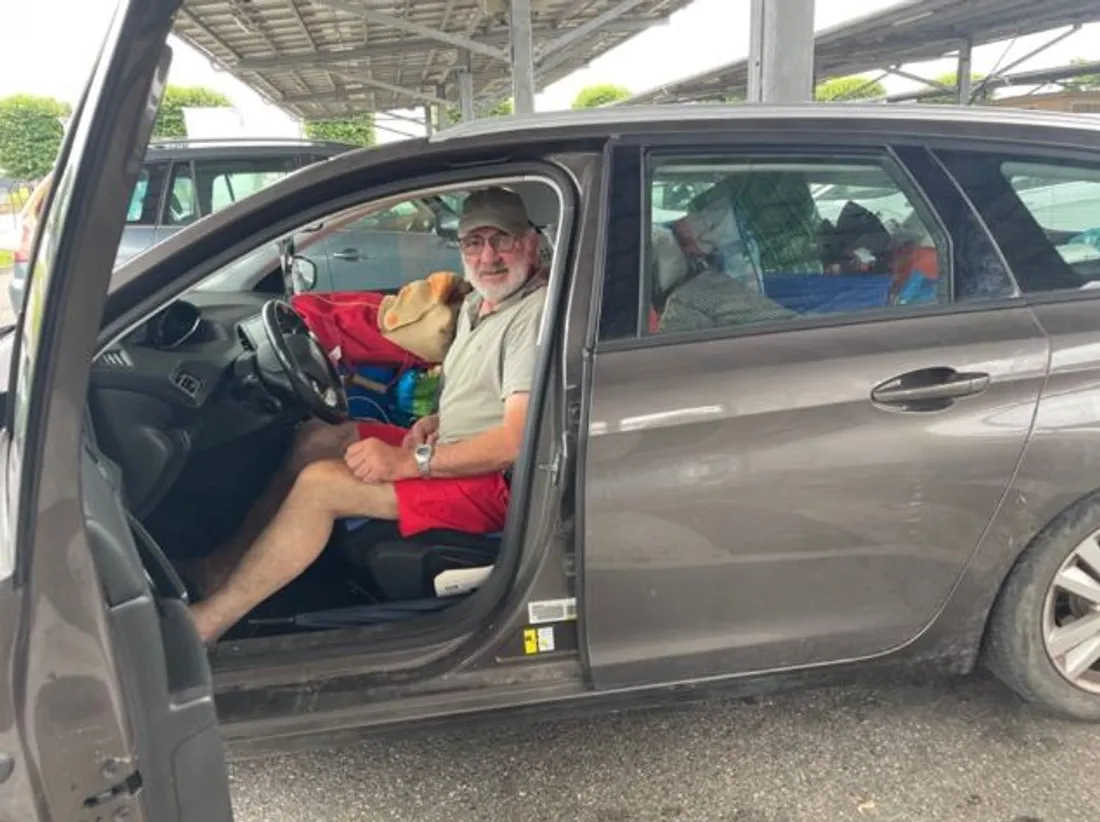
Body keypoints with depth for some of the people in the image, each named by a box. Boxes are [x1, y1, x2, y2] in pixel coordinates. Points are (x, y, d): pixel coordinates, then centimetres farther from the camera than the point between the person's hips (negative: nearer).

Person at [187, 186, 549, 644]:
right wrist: (434, 422, 2)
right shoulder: (476, 306, 13)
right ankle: (227, 566, 6)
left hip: (496, 482, -10)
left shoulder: (536, 314, -18)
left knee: (319, 486, -19)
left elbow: (517, 440, -26)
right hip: (450, 454, 10)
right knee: (316, 439, 7)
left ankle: (201, 625, -11)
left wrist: (408, 462, -25)